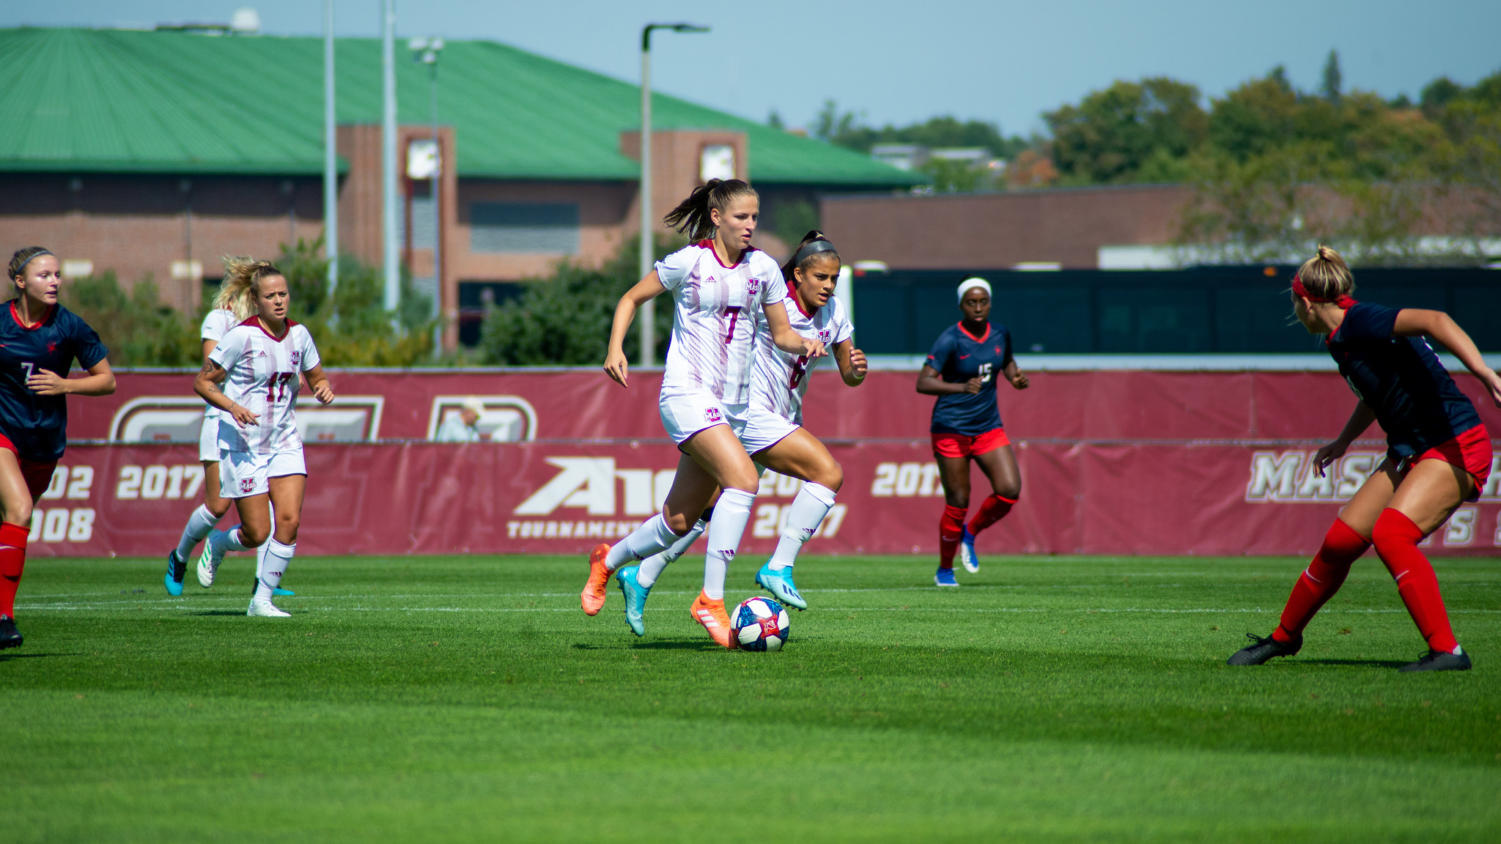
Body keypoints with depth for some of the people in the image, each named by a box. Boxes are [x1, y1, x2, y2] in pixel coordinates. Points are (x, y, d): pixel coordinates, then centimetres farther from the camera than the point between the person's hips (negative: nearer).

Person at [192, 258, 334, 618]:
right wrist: (232, 406, -24)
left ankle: (262, 600, 3)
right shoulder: (242, 336, -13)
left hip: (284, 441, 4)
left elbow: (316, 378, 17)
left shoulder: (298, 335, 2)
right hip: (244, 444, -4)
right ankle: (216, 544, 30)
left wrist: (324, 388, -7)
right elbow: (202, 382, -8)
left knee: (289, 521, -11)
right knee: (257, 533, -5)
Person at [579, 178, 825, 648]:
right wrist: (615, 348, -9)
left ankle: (607, 561, 37)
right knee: (743, 479, -27)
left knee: (680, 521, 9)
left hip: (733, 405, 6)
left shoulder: (762, 269, 8)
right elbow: (632, 299, 6)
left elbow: (781, 333, 14)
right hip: (687, 394, -6)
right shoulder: (688, 262, -5)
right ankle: (710, 599, -23)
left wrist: (805, 344, -8)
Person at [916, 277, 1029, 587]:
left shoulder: (1000, 334, 3)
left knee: (1009, 491, -11)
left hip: (988, 427, 5)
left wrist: (1015, 377, 2)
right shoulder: (950, 340, -15)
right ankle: (944, 569, 19)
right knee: (958, 503, -2)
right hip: (951, 430, -5)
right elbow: (923, 383, -22)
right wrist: (962, 388, -37)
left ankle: (971, 533, 17)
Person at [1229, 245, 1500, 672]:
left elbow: (1434, 321, -32)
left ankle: (1446, 650, -24)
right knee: (1340, 541, 9)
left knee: (1390, 534, -27)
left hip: (1455, 447, -9)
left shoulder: (1362, 322, -18)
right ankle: (1285, 637, 27)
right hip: (1410, 452, 9)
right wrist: (1343, 441, 36)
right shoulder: (1341, 340, 11)